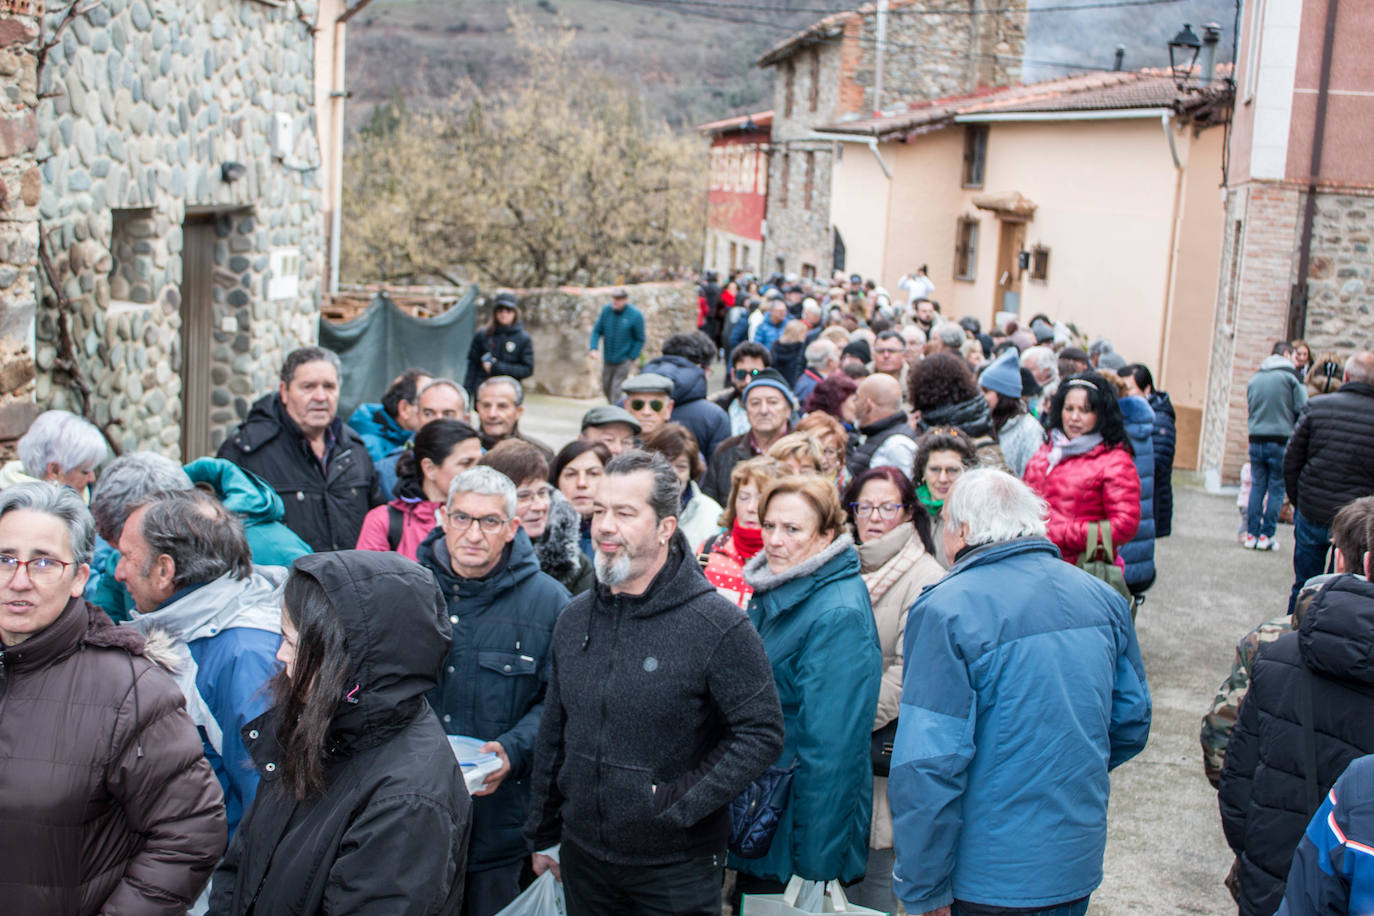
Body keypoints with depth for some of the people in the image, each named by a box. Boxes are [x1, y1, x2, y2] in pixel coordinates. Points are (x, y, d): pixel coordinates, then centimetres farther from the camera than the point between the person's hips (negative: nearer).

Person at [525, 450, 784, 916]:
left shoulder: (718, 625, -15)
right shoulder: (574, 619, 3)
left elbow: (762, 733, -14)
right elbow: (553, 734, 12)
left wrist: (678, 803, -17)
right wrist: (542, 834, 14)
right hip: (583, 858, 5)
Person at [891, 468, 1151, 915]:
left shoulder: (944, 610, -19)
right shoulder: (1102, 598, 1)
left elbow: (928, 765, -23)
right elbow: (1131, 723, 10)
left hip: (988, 879, -5)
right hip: (1080, 865, 6)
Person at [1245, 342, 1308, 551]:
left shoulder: (1255, 377, 12)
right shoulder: (1291, 376, -4)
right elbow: (1302, 410, -6)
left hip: (1256, 439, 4)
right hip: (1281, 440, -4)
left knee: (1257, 487, 10)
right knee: (1276, 489, 3)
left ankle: (1251, 534, 9)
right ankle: (1266, 536, 2)